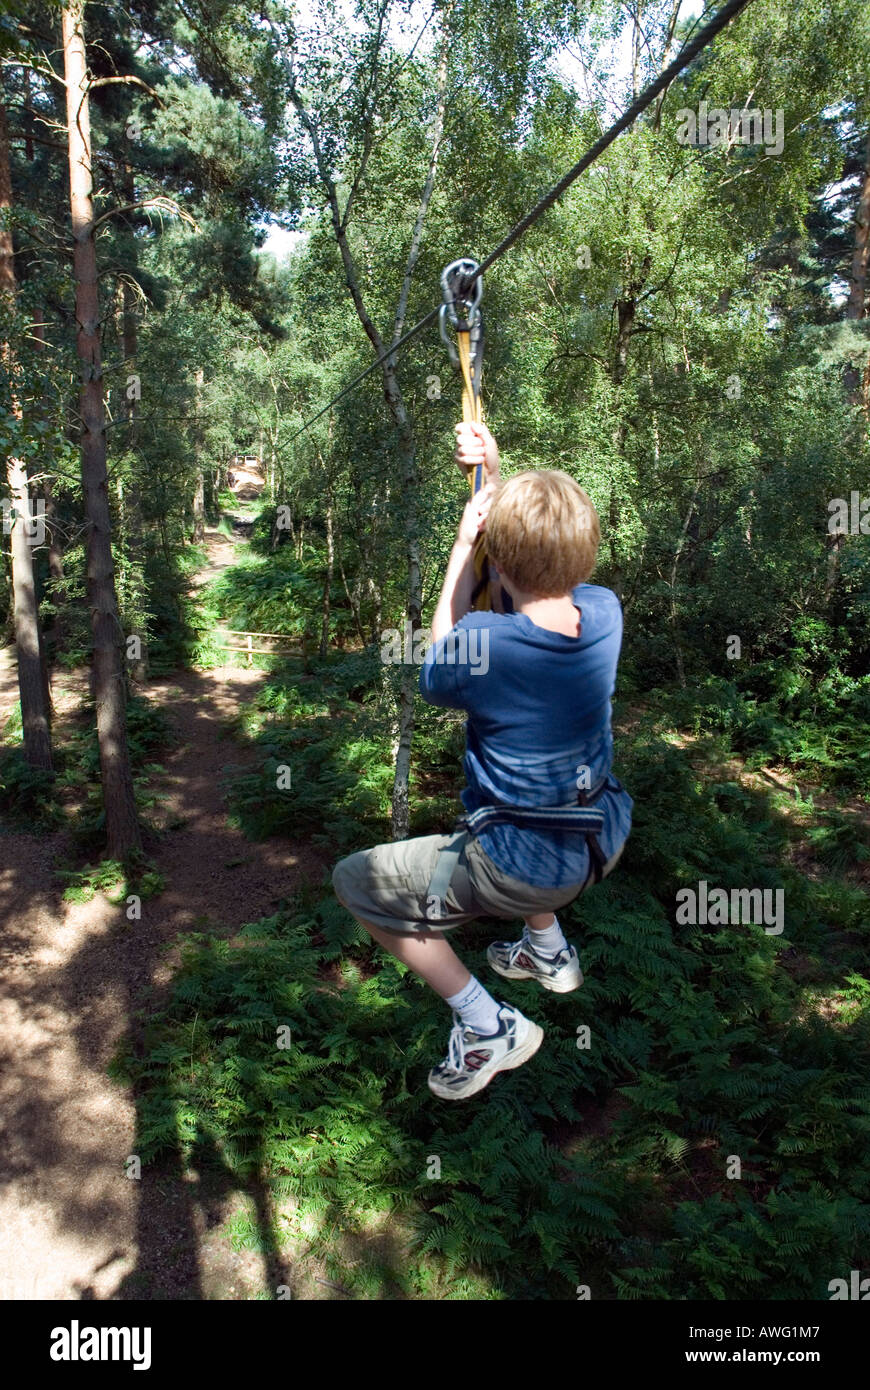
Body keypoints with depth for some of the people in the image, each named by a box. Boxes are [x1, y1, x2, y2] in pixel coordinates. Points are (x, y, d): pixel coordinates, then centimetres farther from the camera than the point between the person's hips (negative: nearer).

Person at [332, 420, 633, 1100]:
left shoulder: (485, 643, -28)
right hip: (604, 838, 7)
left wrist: (463, 544, -3)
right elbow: (549, 553, 12)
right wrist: (497, 473, 4)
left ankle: (488, 1026, 6)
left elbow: (436, 676, -1)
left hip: (524, 867, -7)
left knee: (358, 881, 6)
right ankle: (549, 950, 45)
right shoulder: (604, 610, -12)